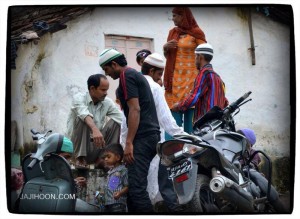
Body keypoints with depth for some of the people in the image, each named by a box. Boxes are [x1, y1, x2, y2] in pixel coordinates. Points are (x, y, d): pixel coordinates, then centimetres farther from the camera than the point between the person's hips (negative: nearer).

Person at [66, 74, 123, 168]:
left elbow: (123, 120, -11)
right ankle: (80, 159, -21)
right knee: (82, 118, -27)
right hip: (76, 146, -4)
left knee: (115, 122, -11)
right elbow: (84, 113, -35)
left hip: (96, 148, 4)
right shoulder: (79, 98, -12)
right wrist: (95, 130, -54)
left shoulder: (107, 102, 0)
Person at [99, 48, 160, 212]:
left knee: (136, 186, -14)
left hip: (142, 137, -10)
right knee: (134, 184, 12)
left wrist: (129, 143, -19)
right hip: (151, 134, 10)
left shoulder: (126, 76, -7)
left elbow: (135, 110, -17)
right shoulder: (136, 74, 23)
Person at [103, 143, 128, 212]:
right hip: (108, 203, 9)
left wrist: (120, 193, -26)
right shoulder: (110, 171, 19)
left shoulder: (123, 170, -8)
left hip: (118, 203, -9)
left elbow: (127, 186, -11)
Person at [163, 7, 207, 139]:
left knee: (190, 118, -5)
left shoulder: (196, 33, 0)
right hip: (175, 78, 4)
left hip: (190, 77, -4)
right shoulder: (172, 32, 16)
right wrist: (165, 47, 1)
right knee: (173, 119, -2)